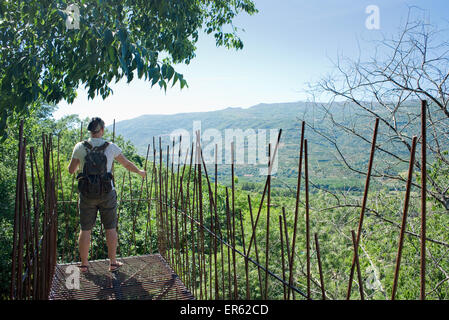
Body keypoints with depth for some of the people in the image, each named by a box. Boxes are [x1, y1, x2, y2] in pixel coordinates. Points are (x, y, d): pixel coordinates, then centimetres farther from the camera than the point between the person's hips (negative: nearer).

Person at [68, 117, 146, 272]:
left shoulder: (80, 147, -4)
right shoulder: (111, 147, -5)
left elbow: (71, 170, 5)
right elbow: (128, 164, 7)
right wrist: (140, 172, 25)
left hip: (87, 194, 1)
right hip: (106, 193, -1)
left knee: (85, 229, 11)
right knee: (110, 228, 11)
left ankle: (84, 264, 20)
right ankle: (113, 262, 18)